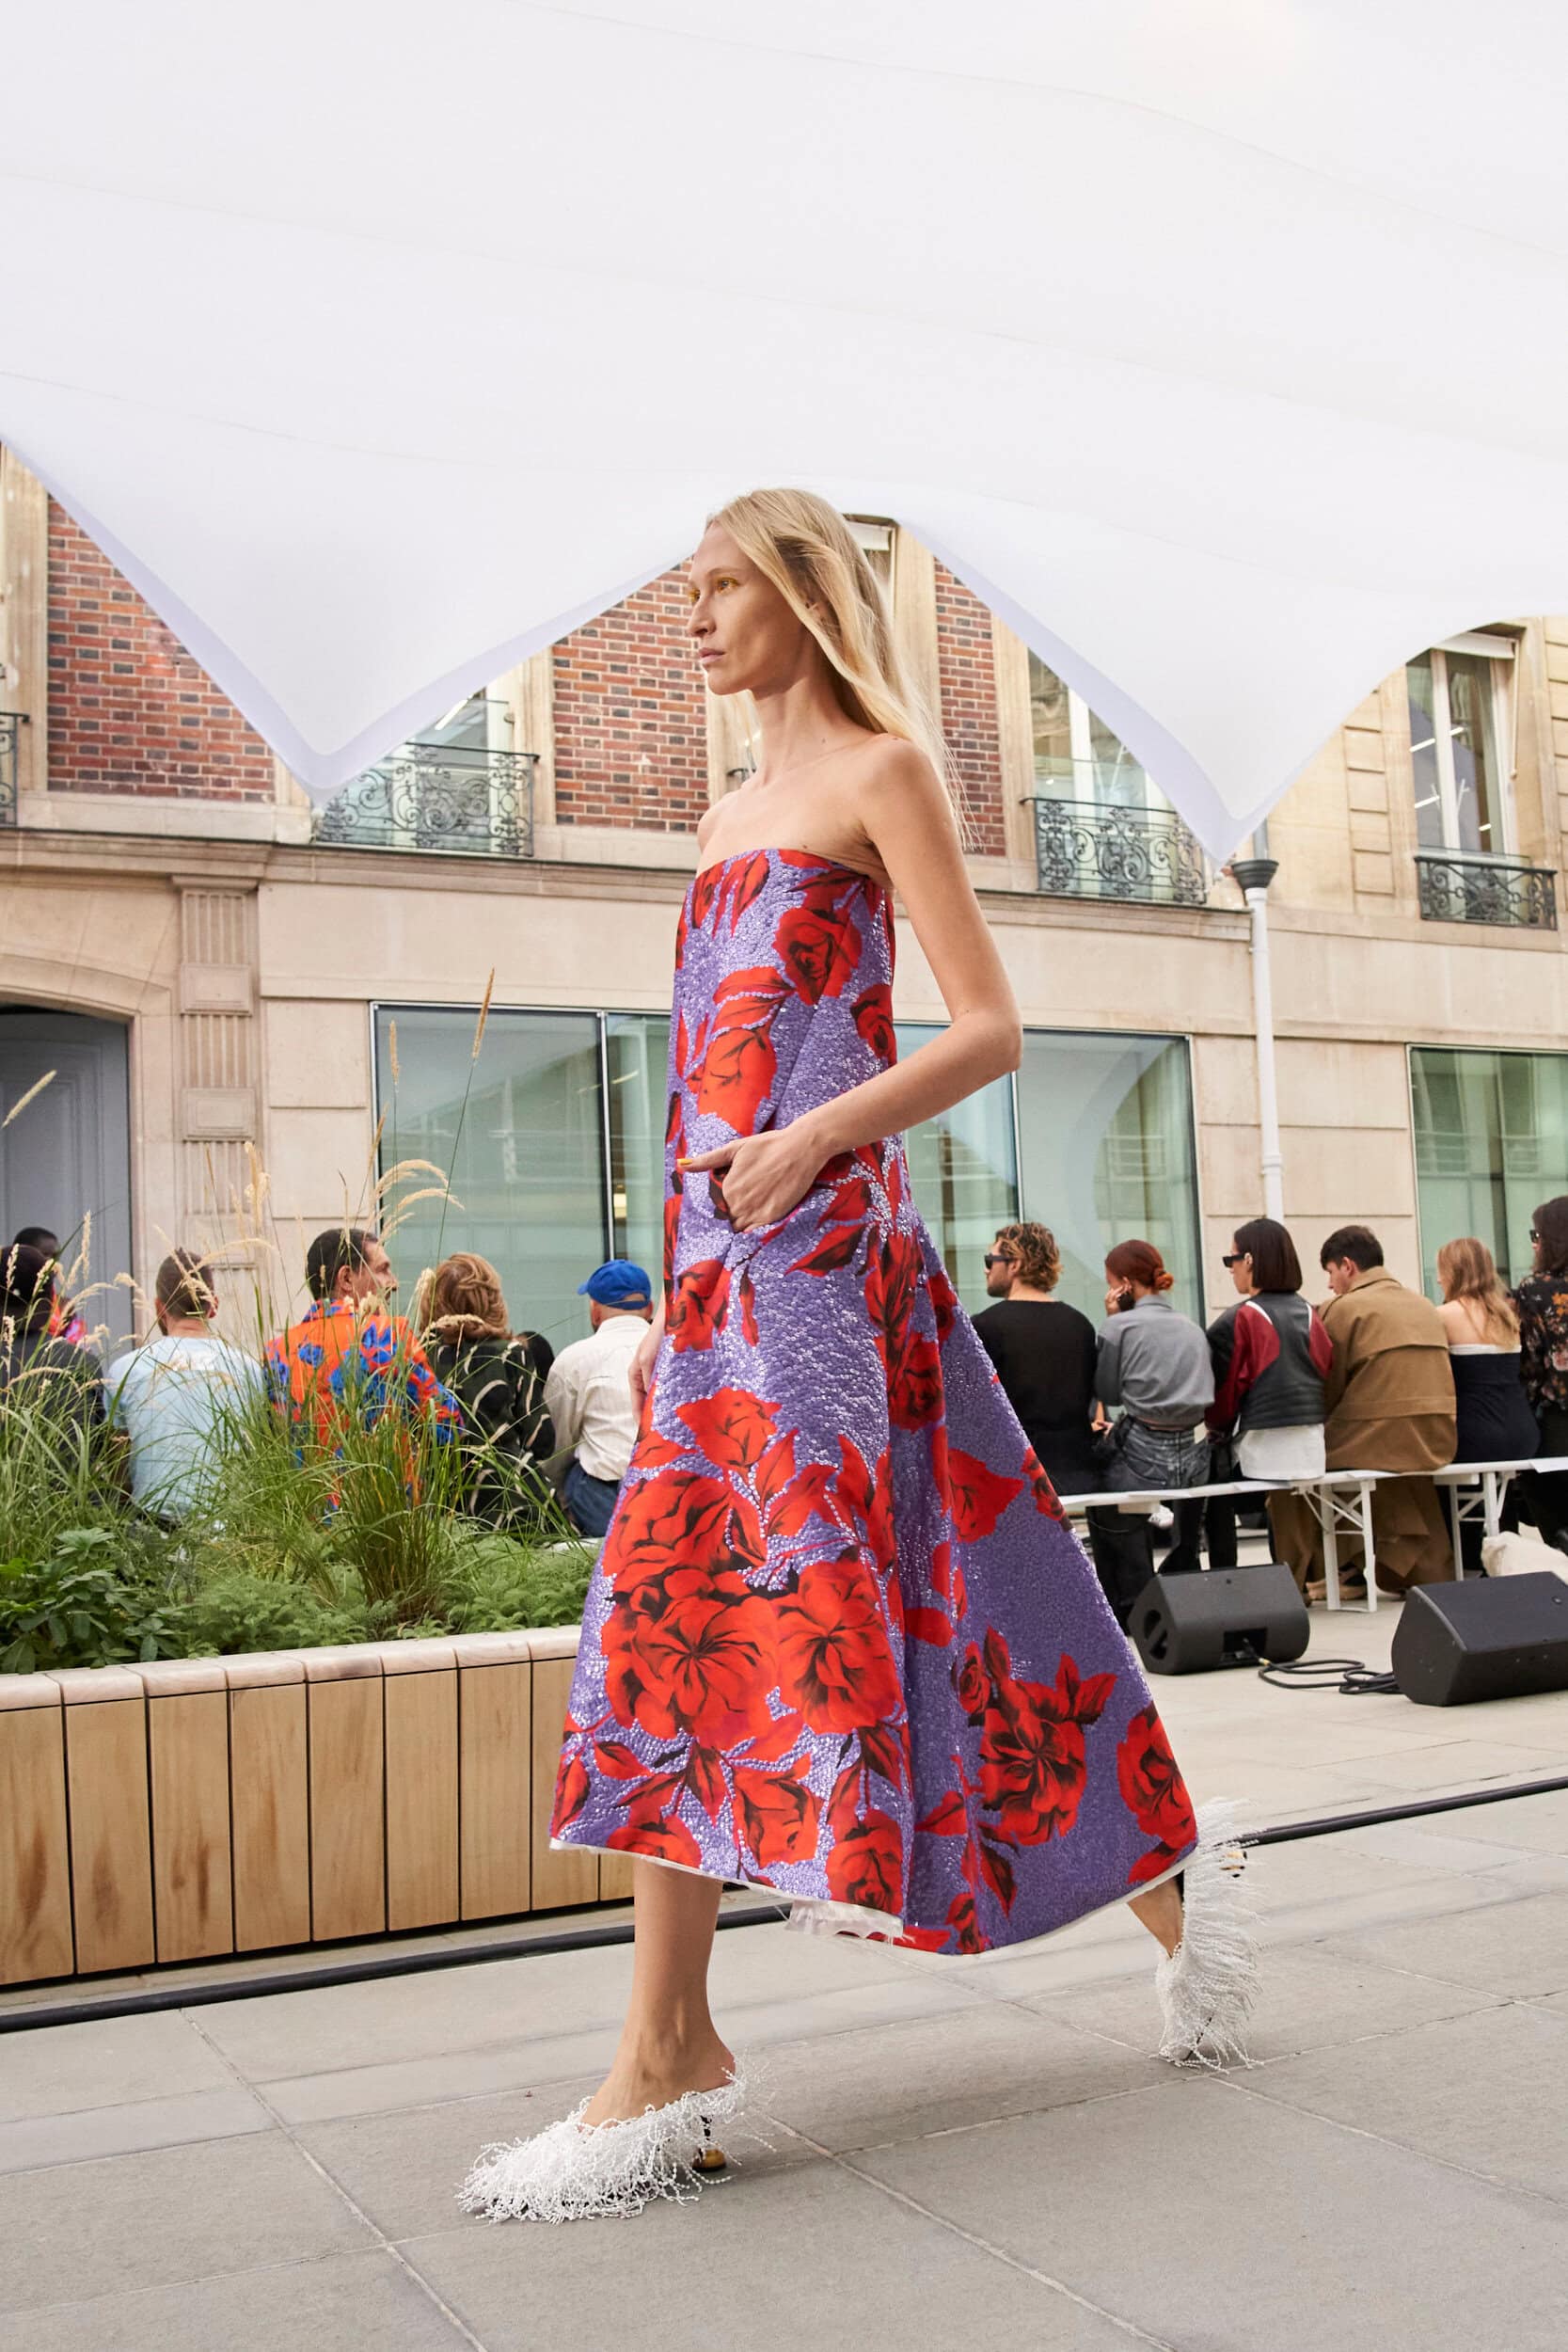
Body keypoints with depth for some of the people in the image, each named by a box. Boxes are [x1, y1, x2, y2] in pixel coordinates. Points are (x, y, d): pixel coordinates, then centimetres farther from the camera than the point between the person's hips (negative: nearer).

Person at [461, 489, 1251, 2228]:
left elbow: (991, 1029, -7)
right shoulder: (727, 820, 23)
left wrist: (814, 1140, -20)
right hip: (719, 1249, 8)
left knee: (800, 1584, -11)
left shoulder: (879, 771, 1)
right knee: (672, 1609, 3)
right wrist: (672, 1295, 16)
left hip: (821, 1235, -8)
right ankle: (669, 2053, 11)